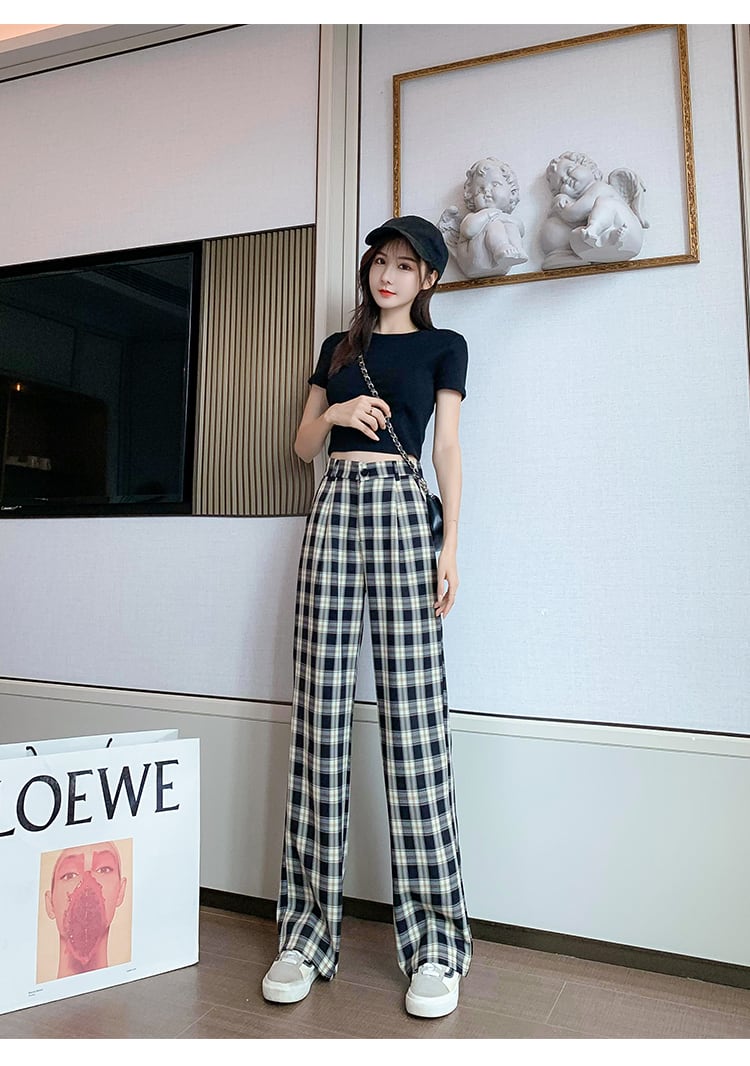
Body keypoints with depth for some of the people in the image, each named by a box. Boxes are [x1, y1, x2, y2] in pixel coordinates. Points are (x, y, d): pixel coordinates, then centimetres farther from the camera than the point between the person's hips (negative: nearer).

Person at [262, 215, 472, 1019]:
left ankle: (434, 941, 1)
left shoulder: (442, 346, 14)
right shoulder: (338, 348, 23)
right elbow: (304, 446, 21)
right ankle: (308, 930, 6)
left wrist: (449, 547, -3)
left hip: (400, 509, -3)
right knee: (319, 711, -2)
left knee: (412, 713, -8)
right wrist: (336, 413, -1)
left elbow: (447, 448, 6)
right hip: (334, 508, 3)